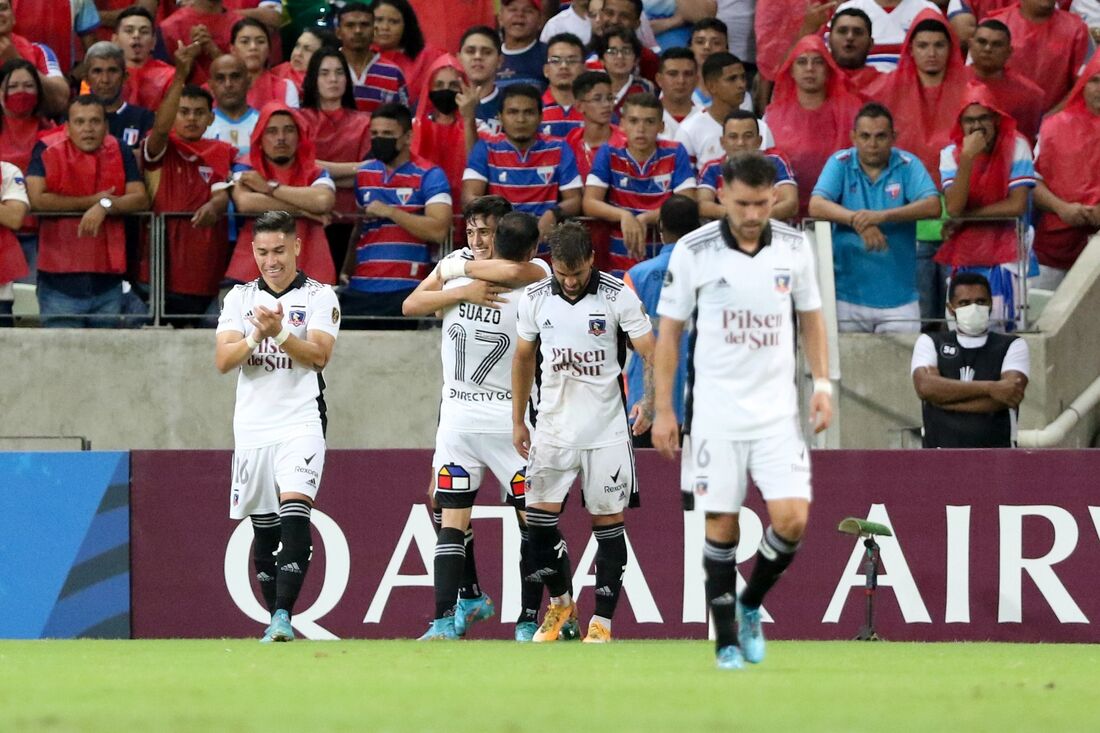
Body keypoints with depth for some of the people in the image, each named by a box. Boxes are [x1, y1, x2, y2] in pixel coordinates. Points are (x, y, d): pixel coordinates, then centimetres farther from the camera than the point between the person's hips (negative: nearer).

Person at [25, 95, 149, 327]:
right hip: (60, 281, -3)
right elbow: (36, 199, -14)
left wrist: (106, 206, -19)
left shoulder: (120, 154, 7)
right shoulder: (48, 153, -2)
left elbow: (140, 199, 0)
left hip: (107, 280, 3)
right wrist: (92, 201, -9)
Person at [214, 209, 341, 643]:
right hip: (252, 425, 4)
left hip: (301, 422, -4)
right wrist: (255, 336, -17)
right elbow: (223, 360, 0)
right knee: (263, 529, 6)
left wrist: (280, 333, -25)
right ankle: (277, 622, 14)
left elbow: (320, 355, -10)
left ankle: (284, 615, -28)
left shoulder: (320, 297, 2)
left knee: (294, 511, -21)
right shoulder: (239, 298, 11)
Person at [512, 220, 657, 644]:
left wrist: (648, 402, -26)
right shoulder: (535, 299, 1)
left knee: (609, 521, -1)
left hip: (606, 430, -3)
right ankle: (560, 605, 18)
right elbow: (523, 358, 14)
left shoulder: (618, 296, -10)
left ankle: (602, 622, 6)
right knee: (539, 519, -3)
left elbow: (651, 355, -9)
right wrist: (518, 421, 15)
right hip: (553, 429, 3)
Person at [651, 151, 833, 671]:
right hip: (714, 410, -2)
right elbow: (669, 332, 1)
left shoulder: (794, 247, 2)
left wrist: (822, 384, 4)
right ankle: (727, 640, 10)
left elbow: (811, 317, 16)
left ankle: (751, 606, 15)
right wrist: (663, 410, -2)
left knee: (792, 519, -10)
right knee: (721, 525, -1)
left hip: (778, 410, 2)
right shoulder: (693, 251, -6)